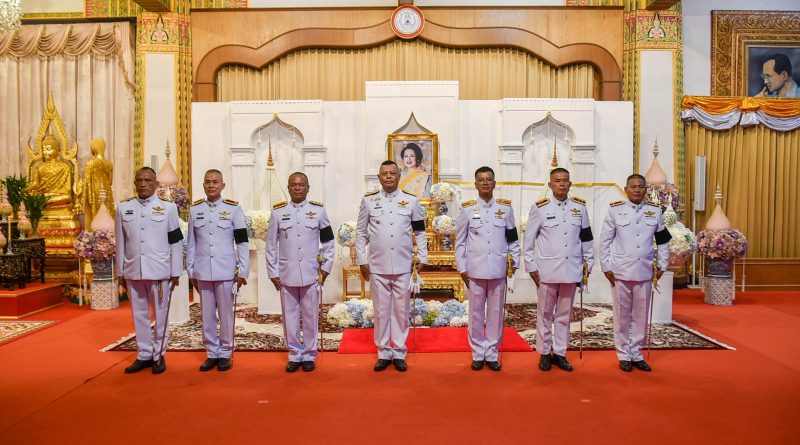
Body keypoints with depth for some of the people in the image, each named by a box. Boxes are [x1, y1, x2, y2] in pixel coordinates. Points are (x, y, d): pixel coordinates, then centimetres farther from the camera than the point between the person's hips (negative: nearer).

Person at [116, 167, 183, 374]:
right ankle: (144, 355, 23)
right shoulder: (123, 208, 7)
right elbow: (120, 242, 9)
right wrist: (120, 272, 8)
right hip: (133, 271, 3)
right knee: (139, 315, 11)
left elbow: (176, 242, 0)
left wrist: (176, 272, -2)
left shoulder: (168, 208, -1)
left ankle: (159, 355, 18)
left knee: (161, 315, 6)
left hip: (159, 271, -3)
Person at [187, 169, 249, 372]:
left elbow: (242, 242, -2)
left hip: (225, 272, -2)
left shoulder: (233, 208, -2)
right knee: (207, 315, 9)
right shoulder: (195, 209, 6)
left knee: (225, 314, 5)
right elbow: (191, 243, 9)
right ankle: (212, 353, 22)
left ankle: (225, 354, 18)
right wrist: (191, 272, 8)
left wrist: (243, 271, -5)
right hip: (203, 272, 3)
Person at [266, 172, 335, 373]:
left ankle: (309, 355, 20)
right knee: (290, 317, 7)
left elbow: (328, 241, 7)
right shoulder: (278, 211, 3)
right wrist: (273, 273, 3)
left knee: (310, 316, 6)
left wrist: (326, 267, 3)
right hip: (286, 274, 1)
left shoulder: (318, 210, 1)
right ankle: (295, 355, 21)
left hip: (311, 274, -1)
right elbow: (271, 245, 5)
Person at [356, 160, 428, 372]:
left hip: (403, 266, 0)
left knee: (401, 310, 7)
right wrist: (361, 261, 3)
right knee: (381, 310, 7)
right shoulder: (368, 200, 3)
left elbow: (420, 231, 9)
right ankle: (383, 353, 18)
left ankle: (399, 353, 18)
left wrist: (422, 258, 3)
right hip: (377, 267, 0)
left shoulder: (411, 201, 3)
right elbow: (361, 233, 6)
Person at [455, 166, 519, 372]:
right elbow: (460, 241, 3)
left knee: (496, 313, 7)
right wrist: (461, 268, 0)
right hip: (475, 270, -1)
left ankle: (492, 353, 20)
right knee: (476, 313, 6)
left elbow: (513, 238, 10)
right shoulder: (467, 209, 1)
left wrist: (515, 261, 6)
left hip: (498, 270, 1)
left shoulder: (506, 207, 5)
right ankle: (478, 354, 19)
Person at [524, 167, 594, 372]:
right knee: (545, 313, 7)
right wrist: (531, 266, -3)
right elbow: (529, 239, -1)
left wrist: (588, 261, 11)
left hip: (571, 270, 3)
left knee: (564, 314, 10)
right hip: (546, 270, -2)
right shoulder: (539, 207, -3)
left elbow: (586, 237, 13)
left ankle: (560, 353, 21)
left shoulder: (580, 207, 6)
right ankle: (544, 353, 19)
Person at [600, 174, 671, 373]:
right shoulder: (615, 210, -2)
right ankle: (624, 355, 17)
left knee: (641, 315, 9)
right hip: (620, 272, -3)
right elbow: (605, 241, -1)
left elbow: (663, 240, 14)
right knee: (622, 315, 5)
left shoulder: (654, 211, 6)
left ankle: (636, 354, 22)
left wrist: (661, 265, 9)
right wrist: (606, 267, -4)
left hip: (645, 272, 3)